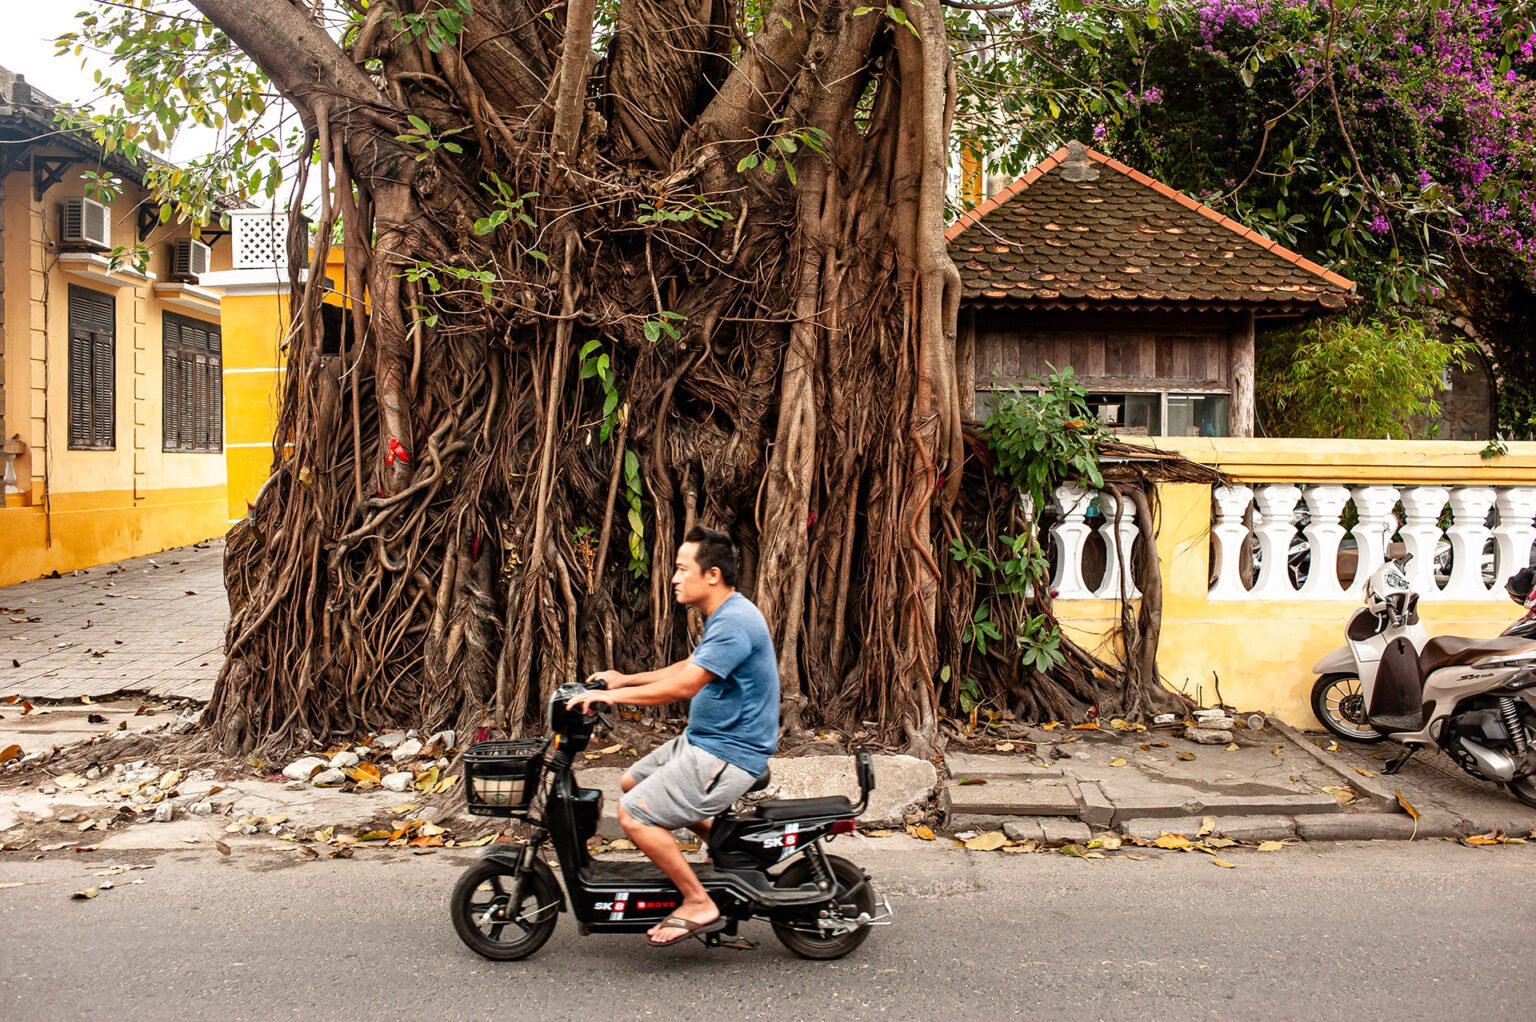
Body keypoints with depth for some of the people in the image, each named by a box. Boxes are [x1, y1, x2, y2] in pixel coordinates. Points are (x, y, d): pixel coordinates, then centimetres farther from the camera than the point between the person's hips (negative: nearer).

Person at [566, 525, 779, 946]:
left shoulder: (734, 622, -23)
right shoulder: (723, 616, 10)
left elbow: (684, 685, -29)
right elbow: (690, 667, 23)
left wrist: (611, 696, -23)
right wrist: (626, 680, 18)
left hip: (727, 754, -11)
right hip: (702, 740, 11)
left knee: (634, 814, -14)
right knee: (632, 783, 19)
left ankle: (698, 904, -4)